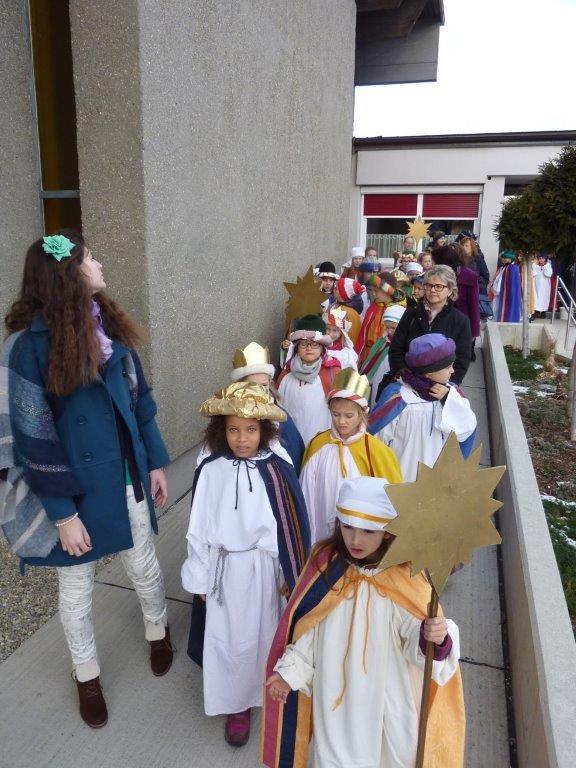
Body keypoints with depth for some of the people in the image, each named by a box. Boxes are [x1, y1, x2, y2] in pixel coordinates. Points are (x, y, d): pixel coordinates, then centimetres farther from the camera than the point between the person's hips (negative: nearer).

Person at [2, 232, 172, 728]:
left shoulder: (109, 326, -1)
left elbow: (139, 399, 6)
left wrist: (155, 463, 6)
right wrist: (63, 513, -14)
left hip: (128, 481, 5)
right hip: (76, 492, -4)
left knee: (145, 567, 21)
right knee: (76, 588, 17)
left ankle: (159, 632, 51)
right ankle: (87, 676, 42)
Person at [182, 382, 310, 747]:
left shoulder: (278, 471, -15)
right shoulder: (210, 471, -11)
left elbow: (293, 526, -6)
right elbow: (200, 529, -3)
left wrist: (291, 576, -1)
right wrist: (201, 578, 2)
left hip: (265, 569, -1)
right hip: (224, 571, 1)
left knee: (265, 634, 17)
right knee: (229, 639, 13)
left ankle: (269, 690, 44)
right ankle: (237, 704, 36)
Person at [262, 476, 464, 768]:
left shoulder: (404, 581, -22)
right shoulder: (325, 564, -13)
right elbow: (304, 627, -2)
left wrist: (435, 637, -45)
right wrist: (290, 671, 0)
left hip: (386, 696, -2)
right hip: (334, 692, 2)